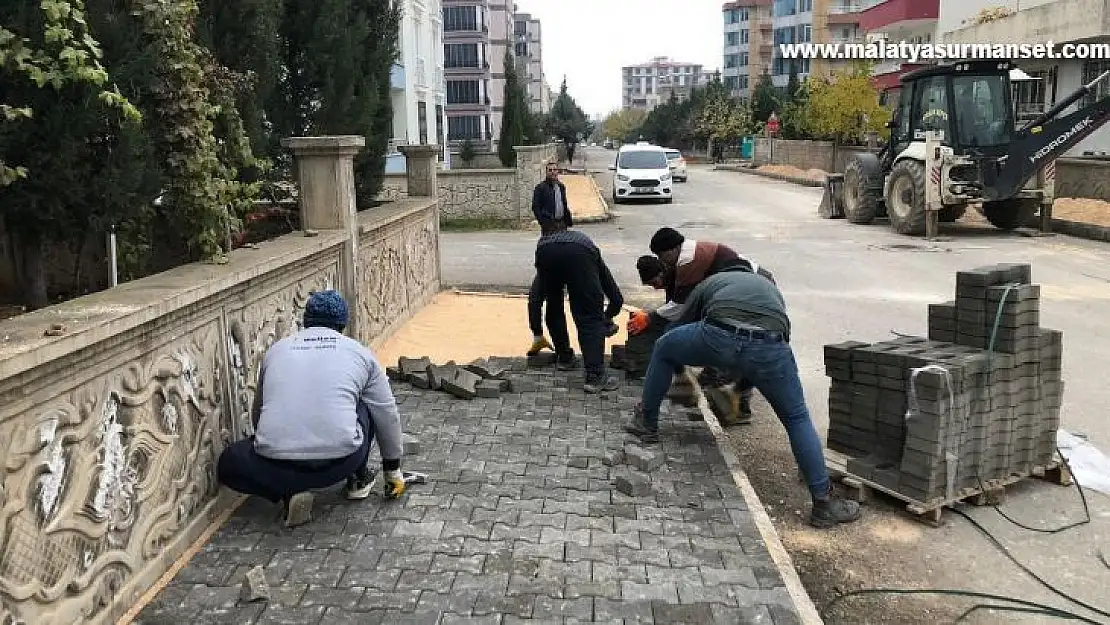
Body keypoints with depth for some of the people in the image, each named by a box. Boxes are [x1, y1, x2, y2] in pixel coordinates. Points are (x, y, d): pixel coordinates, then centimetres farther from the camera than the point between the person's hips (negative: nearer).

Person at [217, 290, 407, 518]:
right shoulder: (359, 352, 15)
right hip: (340, 463, 0)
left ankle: (288, 492, 8)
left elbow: (258, 412, 34)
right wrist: (393, 470, 33)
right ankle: (358, 479, 30)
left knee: (229, 463, 29)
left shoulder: (275, 350, 21)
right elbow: (387, 415, 21)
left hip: (275, 470, 0)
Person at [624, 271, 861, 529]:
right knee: (797, 418, 23)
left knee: (663, 348, 31)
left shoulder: (710, 283, 37)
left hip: (718, 338, -1)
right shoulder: (770, 287, 42)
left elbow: (679, 328, 41)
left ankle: (646, 423, 41)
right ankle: (824, 502, 21)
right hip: (770, 347, 2)